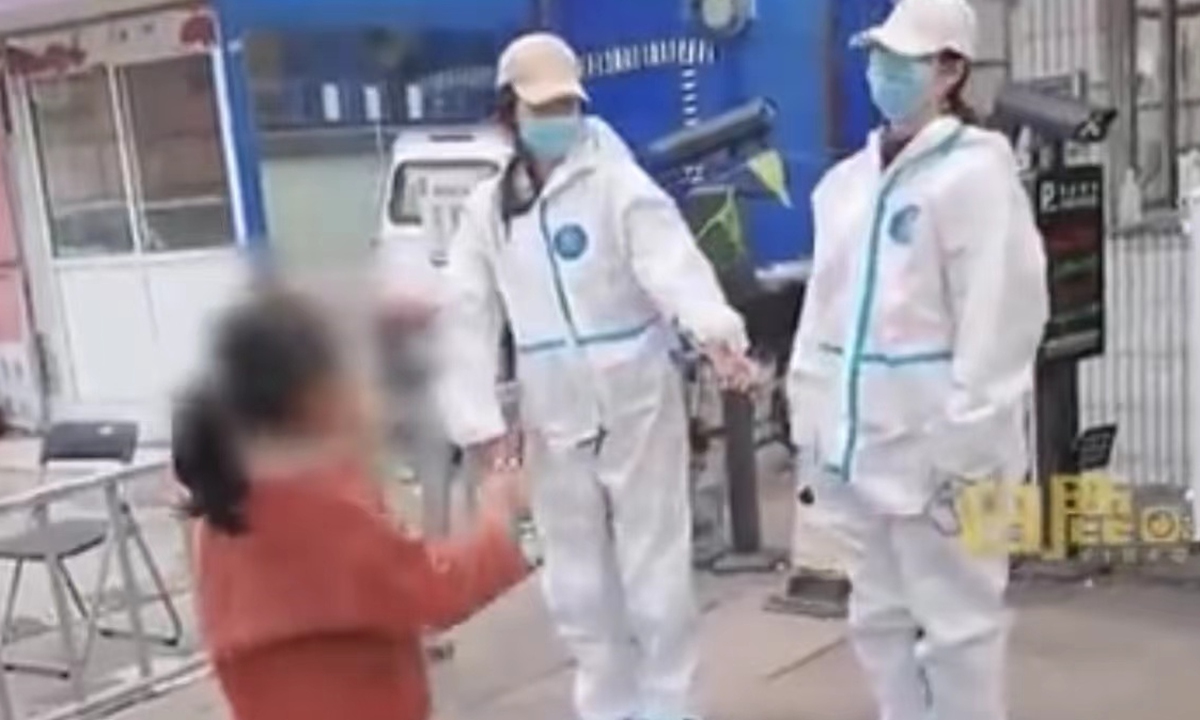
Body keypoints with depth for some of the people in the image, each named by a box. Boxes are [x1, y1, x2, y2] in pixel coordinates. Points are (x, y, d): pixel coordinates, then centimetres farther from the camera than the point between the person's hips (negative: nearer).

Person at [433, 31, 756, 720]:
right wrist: (479, 417, -5)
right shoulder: (487, 209, 6)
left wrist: (717, 330, -44)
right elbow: (467, 318, 4)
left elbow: (672, 259, -25)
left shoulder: (618, 183, -8)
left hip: (638, 407, -4)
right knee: (577, 582, 15)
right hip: (553, 420, 5)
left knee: (656, 572, 4)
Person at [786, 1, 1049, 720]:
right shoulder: (846, 181, 11)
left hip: (934, 438, -7)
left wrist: (967, 441, -18)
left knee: (956, 620, 4)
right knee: (880, 616, 18)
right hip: (859, 437, 7)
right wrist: (811, 416, 11)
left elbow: (1000, 312, -15)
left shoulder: (976, 169, -9)